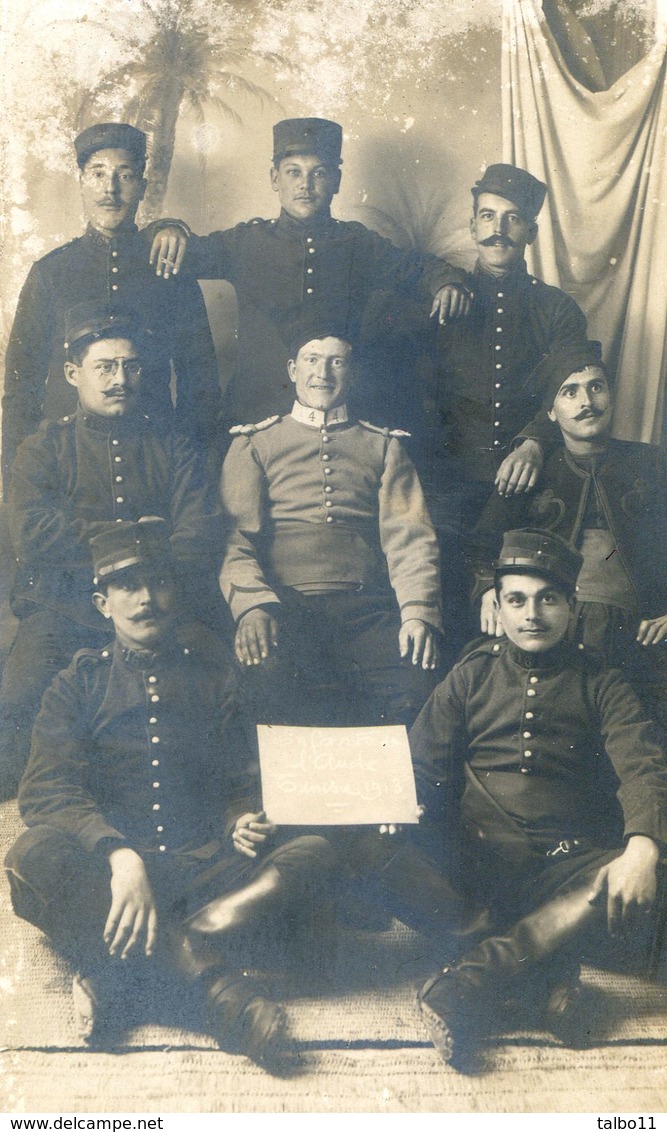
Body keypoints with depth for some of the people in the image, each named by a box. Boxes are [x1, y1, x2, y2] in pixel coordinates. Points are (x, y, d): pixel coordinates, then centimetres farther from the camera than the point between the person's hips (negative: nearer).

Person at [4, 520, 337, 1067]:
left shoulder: (214, 673, 16)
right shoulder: (80, 683, 11)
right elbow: (46, 790, -5)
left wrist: (242, 823, -10)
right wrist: (120, 855, -24)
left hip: (205, 868, 2)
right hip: (106, 871, -1)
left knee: (313, 852, -25)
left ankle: (119, 970, -32)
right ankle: (216, 979, -36)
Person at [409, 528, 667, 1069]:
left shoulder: (601, 683, 14)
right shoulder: (472, 675, 18)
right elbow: (422, 767, 11)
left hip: (571, 860, -1)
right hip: (480, 856, 2)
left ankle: (479, 973, -37)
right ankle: (541, 978, -30)